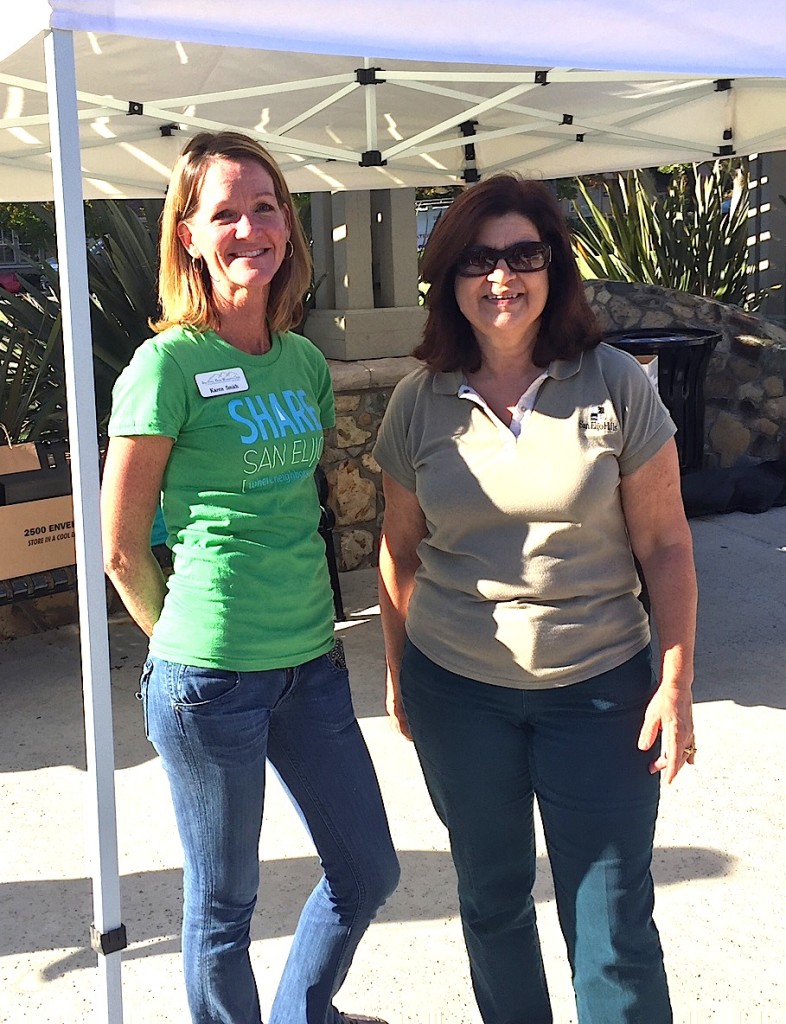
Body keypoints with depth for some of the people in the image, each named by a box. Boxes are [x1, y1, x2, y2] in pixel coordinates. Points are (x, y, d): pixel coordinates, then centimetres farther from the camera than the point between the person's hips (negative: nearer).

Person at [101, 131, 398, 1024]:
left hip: (311, 662, 7)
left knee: (368, 871, 18)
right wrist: (180, 639, 4)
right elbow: (121, 547, -8)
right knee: (224, 902, 11)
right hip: (210, 676, -6)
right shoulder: (169, 363, -12)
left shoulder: (305, 362, 7)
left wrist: (317, 622, 14)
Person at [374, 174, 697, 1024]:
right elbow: (401, 548, 8)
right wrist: (397, 670, 10)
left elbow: (665, 546, -4)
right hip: (455, 686, 2)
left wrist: (675, 684, -7)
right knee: (492, 896, 17)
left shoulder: (616, 386, -6)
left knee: (613, 923, 3)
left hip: (598, 684, -2)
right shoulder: (420, 403, -1)